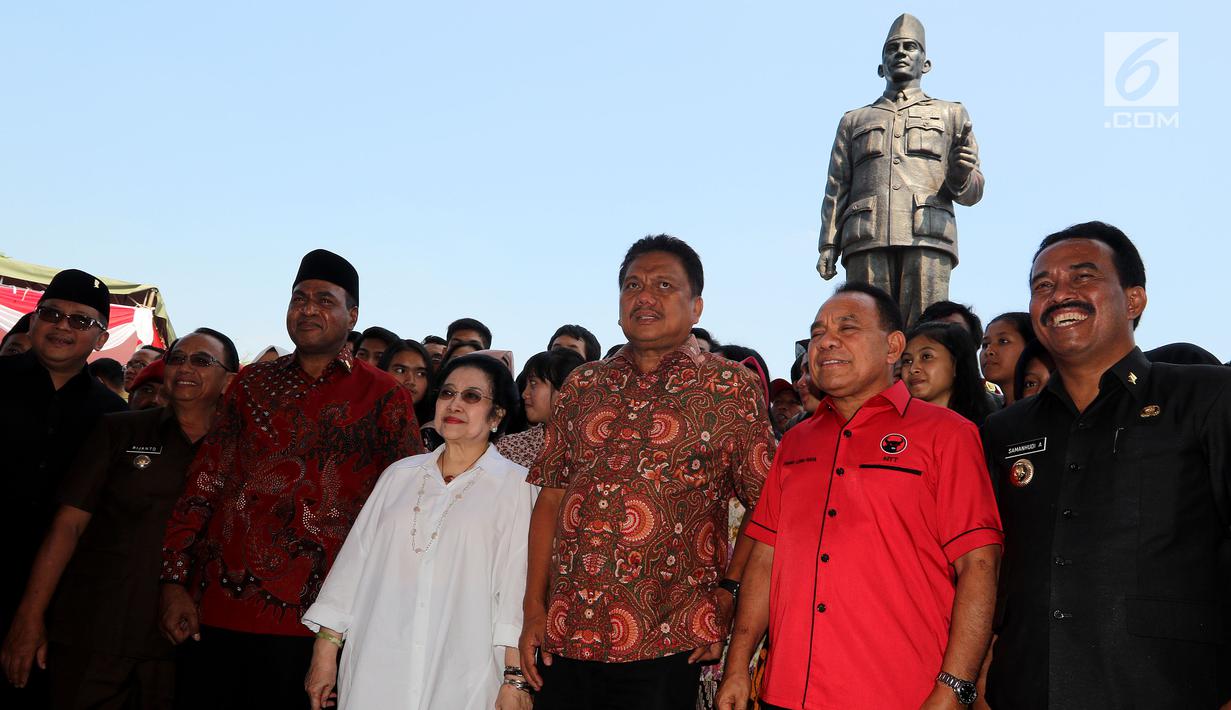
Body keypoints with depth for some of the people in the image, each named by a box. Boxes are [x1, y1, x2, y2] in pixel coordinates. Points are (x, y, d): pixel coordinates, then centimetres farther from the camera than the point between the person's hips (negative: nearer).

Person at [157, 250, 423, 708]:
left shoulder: (384, 398, -1)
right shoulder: (252, 383, 10)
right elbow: (203, 483, 8)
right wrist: (174, 580, 2)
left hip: (299, 618, -3)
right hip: (212, 607, 3)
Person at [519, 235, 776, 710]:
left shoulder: (730, 388, -1)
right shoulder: (583, 385, 9)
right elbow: (550, 498, 9)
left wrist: (728, 592, -9)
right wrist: (534, 609, 6)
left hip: (665, 642, -3)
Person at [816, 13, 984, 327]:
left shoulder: (951, 114, 25)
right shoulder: (854, 120, 28)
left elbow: (972, 192, 17)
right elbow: (836, 190, 18)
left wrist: (960, 175, -7)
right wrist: (828, 246, 4)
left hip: (928, 237, -1)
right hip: (866, 241, 1)